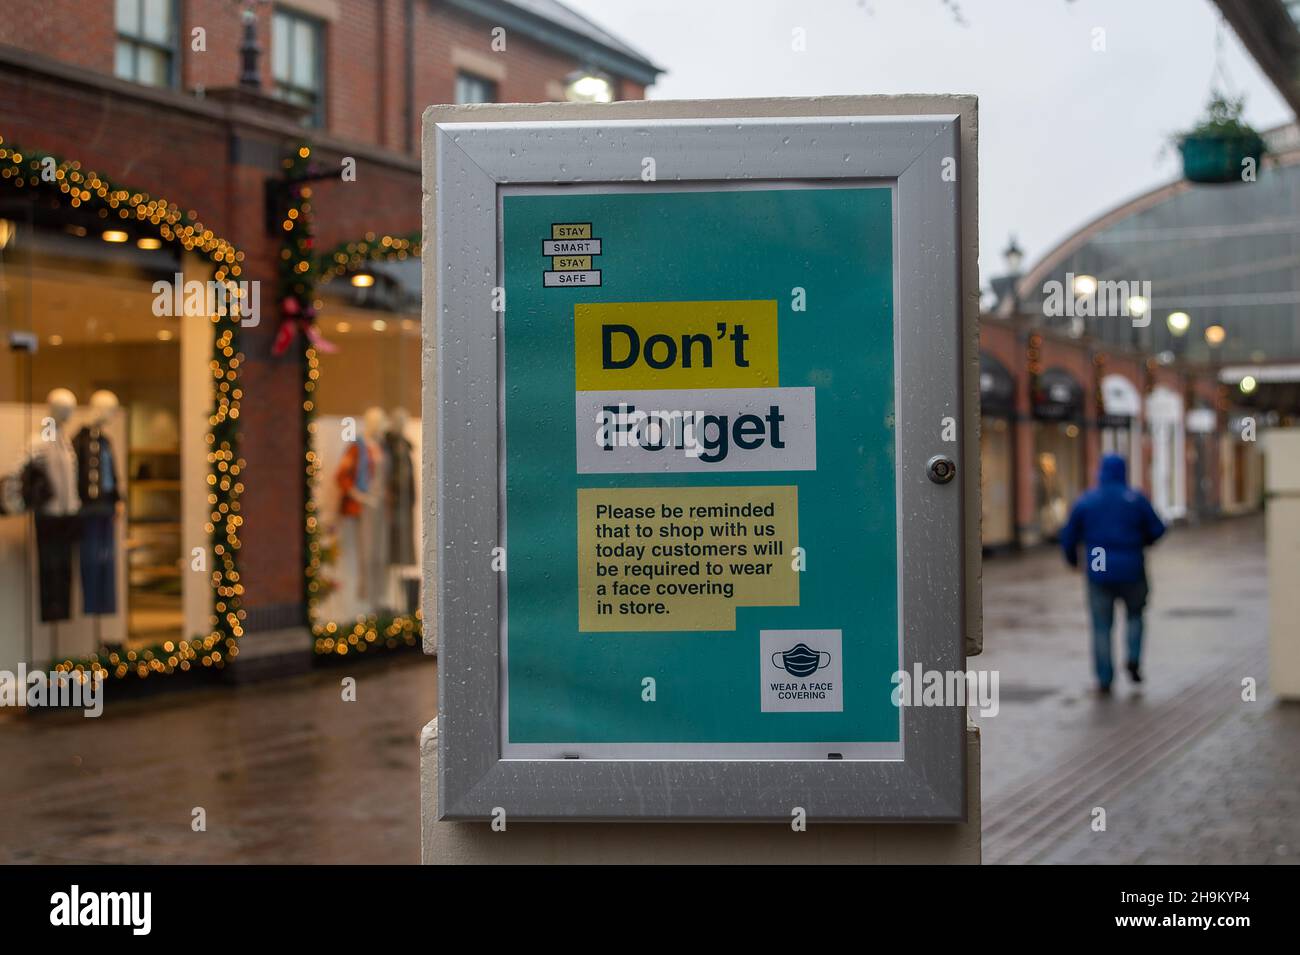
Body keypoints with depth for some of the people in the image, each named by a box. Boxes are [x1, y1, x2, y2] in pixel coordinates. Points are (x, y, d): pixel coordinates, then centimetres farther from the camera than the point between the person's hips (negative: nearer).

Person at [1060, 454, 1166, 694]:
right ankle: (1134, 660, 5)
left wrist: (1072, 558, 22)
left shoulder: (1085, 501, 1)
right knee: (1135, 615, 23)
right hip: (1131, 571, 0)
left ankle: (1104, 680, 4)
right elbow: (1157, 529, 0)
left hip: (1099, 572, 0)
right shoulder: (1136, 499, -2)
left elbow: (1068, 536, 3)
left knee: (1102, 627, 6)